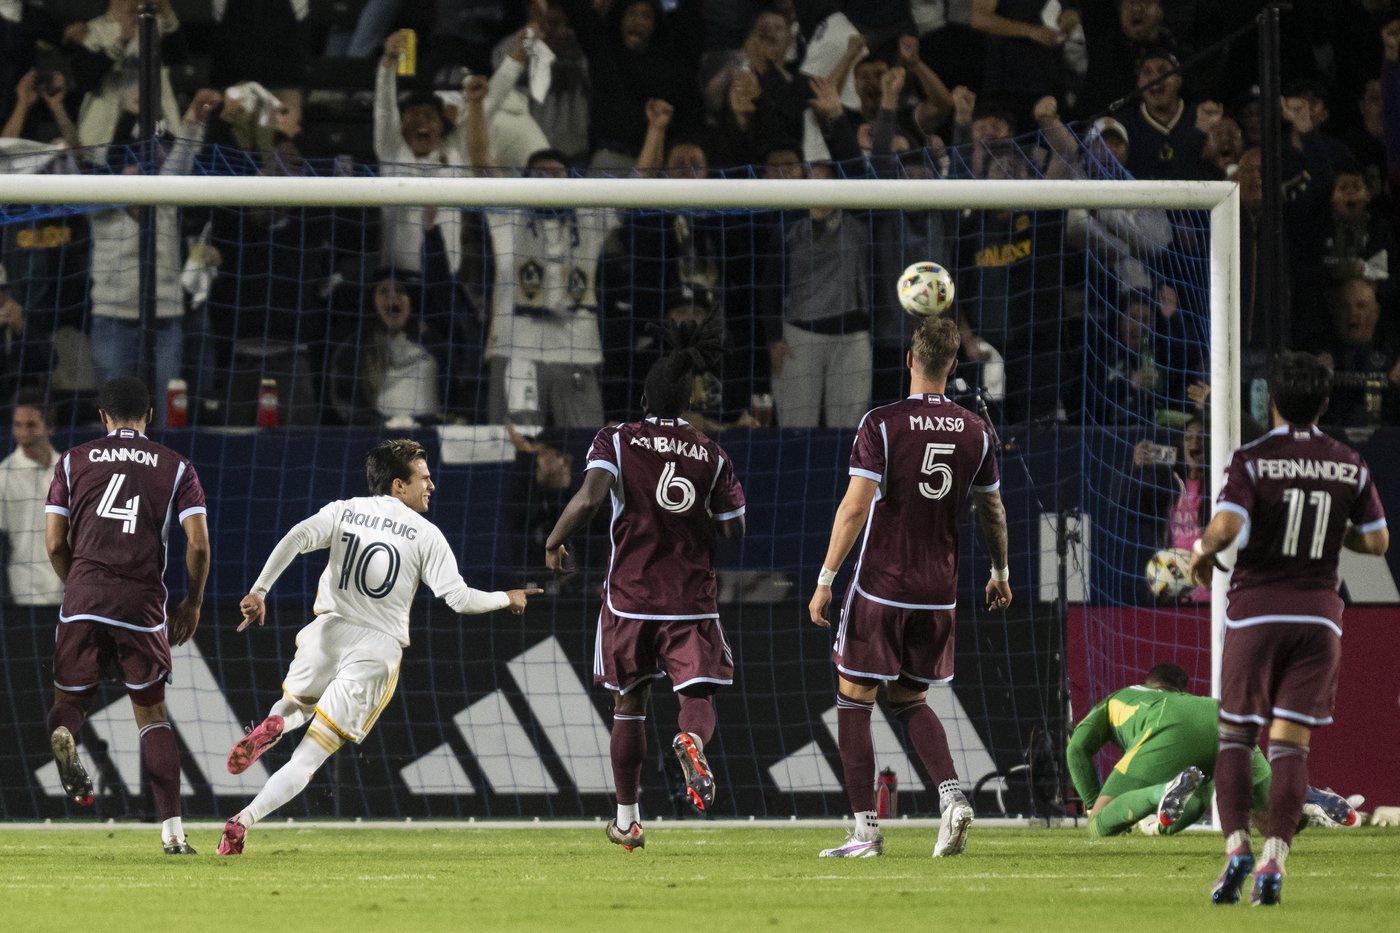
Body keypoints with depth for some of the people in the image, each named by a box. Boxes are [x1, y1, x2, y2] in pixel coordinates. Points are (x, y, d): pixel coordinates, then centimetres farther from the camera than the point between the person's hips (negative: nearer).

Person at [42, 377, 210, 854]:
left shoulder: (74, 461, 11)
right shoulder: (176, 467, 10)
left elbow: (54, 543, 7)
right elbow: (198, 543, 1)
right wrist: (193, 602, 15)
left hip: (83, 597, 0)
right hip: (143, 602, 0)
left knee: (70, 698, 14)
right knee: (152, 713, 13)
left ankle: (63, 734, -26)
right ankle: (172, 829, 7)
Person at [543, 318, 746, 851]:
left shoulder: (617, 442, -2)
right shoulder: (712, 457, 3)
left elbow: (590, 496, -18)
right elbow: (734, 531, 2)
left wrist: (555, 542, -4)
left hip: (630, 597, 0)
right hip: (692, 601, 0)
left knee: (629, 704, 14)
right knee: (697, 698, 3)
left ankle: (627, 820, 19)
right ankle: (693, 743, -36)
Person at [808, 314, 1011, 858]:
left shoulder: (882, 425, -11)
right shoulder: (975, 432, 2)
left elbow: (855, 507, -16)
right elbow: (993, 512, 12)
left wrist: (826, 580, -11)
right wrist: (1000, 575, 27)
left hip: (880, 589, -4)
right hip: (939, 592, 4)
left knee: (854, 701, 7)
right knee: (911, 701, 19)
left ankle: (866, 829, 1)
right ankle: (951, 796, -4)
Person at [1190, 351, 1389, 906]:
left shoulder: (1252, 460, -8)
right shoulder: (1349, 467, 3)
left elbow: (1225, 526, -21)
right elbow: (1377, 542, 8)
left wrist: (1203, 552, 0)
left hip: (1256, 611, -2)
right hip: (1318, 612, 2)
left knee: (1235, 736, 9)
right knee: (1291, 745, 2)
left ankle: (1236, 846, -9)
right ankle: (1273, 862, -12)